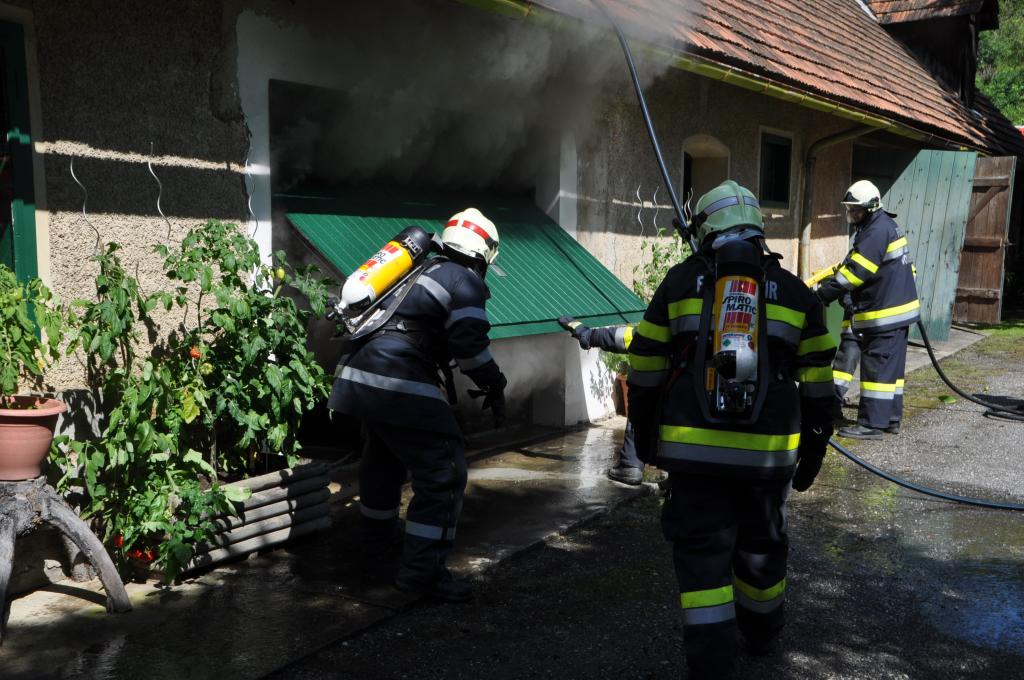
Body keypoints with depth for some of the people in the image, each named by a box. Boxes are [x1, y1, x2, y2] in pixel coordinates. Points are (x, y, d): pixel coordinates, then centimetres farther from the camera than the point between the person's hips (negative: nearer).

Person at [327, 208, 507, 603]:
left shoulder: (422, 271, 23)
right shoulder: (466, 281, -2)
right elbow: (469, 344, -12)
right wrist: (494, 386, 0)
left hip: (359, 373, 9)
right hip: (399, 383, -9)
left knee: (383, 456, 28)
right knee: (443, 470, -3)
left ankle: (378, 541, 47)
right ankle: (422, 569, -4)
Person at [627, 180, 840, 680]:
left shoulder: (681, 282, 3)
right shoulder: (795, 292, 7)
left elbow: (645, 367, 5)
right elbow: (818, 384, 8)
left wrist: (643, 432, 15)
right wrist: (813, 447, 17)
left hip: (694, 449, -2)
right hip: (769, 451, 3)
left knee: (702, 551, 5)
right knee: (760, 544, 21)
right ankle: (760, 634, 42)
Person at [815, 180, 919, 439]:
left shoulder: (876, 232, -17)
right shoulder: (886, 226, 16)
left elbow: (854, 271, -20)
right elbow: (853, 265, 18)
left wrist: (822, 295, -16)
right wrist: (830, 282, 10)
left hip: (884, 313, -10)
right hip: (898, 309, 10)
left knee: (877, 367, -7)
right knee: (892, 366, 13)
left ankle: (872, 424, -4)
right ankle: (891, 419, 21)